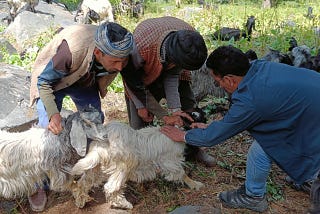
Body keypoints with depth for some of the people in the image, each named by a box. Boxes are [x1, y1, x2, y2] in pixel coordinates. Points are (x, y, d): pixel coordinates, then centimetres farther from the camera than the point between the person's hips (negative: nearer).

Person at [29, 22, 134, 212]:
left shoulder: (120, 53, -30)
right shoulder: (72, 50, -45)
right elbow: (44, 82, -28)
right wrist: (53, 113, -40)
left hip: (86, 80, 5)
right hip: (52, 79, -4)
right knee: (47, 129, -13)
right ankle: (38, 185, 7)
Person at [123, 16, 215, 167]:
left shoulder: (189, 36, -33)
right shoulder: (140, 47, -45)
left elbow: (173, 75, -23)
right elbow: (135, 83, -28)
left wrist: (175, 108, -32)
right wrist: (163, 115, -28)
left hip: (170, 67, 4)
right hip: (142, 71, -3)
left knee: (187, 104, 3)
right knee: (141, 115, -10)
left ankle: (191, 150, 20)